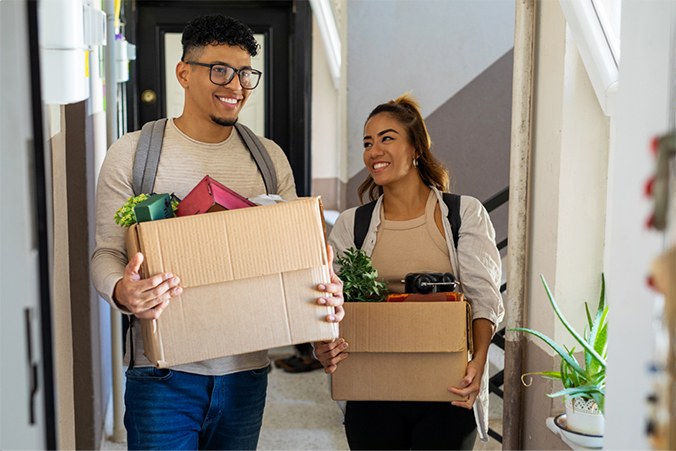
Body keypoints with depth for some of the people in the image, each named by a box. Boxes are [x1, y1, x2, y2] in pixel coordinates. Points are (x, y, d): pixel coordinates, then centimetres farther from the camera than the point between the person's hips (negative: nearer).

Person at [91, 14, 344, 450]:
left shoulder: (269, 157, 8)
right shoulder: (132, 153, -1)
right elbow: (107, 251, -2)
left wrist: (325, 291, -14)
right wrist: (121, 292, -25)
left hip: (247, 371, 3)